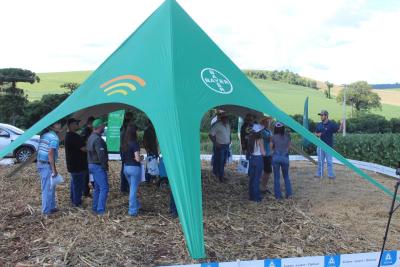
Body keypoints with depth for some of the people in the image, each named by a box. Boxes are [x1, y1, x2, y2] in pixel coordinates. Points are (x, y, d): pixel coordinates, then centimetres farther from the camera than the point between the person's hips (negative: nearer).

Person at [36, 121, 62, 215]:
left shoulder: (44, 134, 11)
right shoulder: (54, 138, -16)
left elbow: (39, 149, 15)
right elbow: (50, 154, -22)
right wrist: (54, 169, -19)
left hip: (41, 163, 9)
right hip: (47, 165, -9)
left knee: (47, 187, 17)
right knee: (48, 188, 0)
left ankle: (51, 207, 26)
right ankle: (47, 210, 6)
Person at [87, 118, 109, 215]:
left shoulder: (91, 137, 13)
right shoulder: (97, 139, -20)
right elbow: (101, 155, -25)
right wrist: (105, 166, -12)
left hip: (92, 165, 10)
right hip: (98, 166, -10)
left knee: (97, 187, 17)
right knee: (104, 188, -8)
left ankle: (95, 208, 22)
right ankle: (100, 210, -8)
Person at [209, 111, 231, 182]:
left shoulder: (228, 125, 7)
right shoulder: (217, 125, -15)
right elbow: (211, 135, -15)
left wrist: (229, 141, 9)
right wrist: (215, 143, -17)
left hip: (226, 146, 7)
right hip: (220, 146, -7)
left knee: (223, 161, 12)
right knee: (220, 161, -1)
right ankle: (221, 176, 8)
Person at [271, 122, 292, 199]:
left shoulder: (274, 137, -4)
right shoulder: (287, 136, 2)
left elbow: (271, 148, 2)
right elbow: (289, 147, 9)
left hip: (276, 157, -2)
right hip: (285, 157, 2)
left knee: (277, 177, 5)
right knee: (286, 176, 16)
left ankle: (278, 195, 7)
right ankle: (289, 194, 14)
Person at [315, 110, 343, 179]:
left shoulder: (331, 124, -8)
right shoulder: (319, 125, 7)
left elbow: (339, 130, -17)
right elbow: (316, 133, 18)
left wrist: (341, 125, -38)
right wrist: (317, 134, -5)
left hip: (328, 146, -5)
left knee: (329, 161, 1)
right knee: (320, 161, 14)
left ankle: (331, 174, 9)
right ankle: (319, 174, 23)